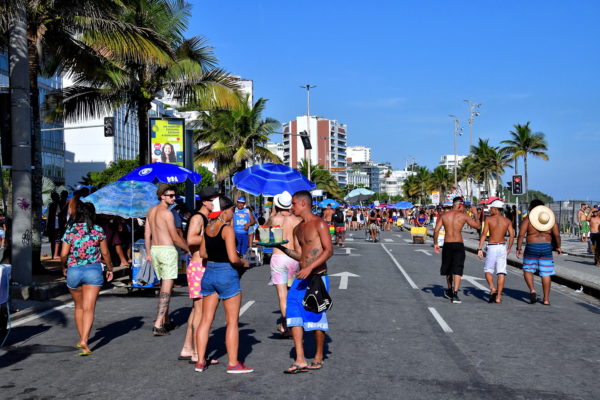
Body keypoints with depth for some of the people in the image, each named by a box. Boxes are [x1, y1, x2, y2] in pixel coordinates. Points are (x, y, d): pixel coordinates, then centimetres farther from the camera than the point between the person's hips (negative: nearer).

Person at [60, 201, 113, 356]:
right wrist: (109, 269, 17)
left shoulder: (70, 230, -1)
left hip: (73, 271, 2)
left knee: (79, 307, 19)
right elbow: (105, 253, 3)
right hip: (93, 270, -2)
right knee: (89, 309, -4)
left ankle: (82, 339, 28)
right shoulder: (98, 230, -2)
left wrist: (64, 267, 16)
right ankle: (84, 341, -18)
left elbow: (63, 254, -3)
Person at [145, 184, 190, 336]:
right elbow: (175, 237, -11)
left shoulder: (151, 211, 12)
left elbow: (147, 234, 14)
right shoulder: (167, 213, -13)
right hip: (167, 250, -8)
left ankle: (165, 320, 26)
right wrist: (188, 249, 0)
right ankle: (158, 325, -14)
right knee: (166, 289, -7)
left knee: (164, 286, 19)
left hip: (154, 250, 8)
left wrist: (148, 253, 20)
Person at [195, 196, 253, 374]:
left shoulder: (208, 228, 6)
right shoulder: (227, 229, -15)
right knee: (232, 321, 3)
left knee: (206, 319, 12)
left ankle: (200, 361, 16)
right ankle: (233, 363, 7)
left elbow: (203, 253, 14)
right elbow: (233, 258, -20)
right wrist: (243, 263, -1)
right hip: (226, 274, -7)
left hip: (209, 272, 7)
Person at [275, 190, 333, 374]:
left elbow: (329, 250, -15)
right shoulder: (297, 229, 16)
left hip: (317, 277, -7)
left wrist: (310, 268, -22)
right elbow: (299, 254, 15)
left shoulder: (319, 224, -8)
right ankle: (300, 360, -3)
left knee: (317, 317, 2)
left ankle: (318, 359, 18)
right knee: (294, 313, -4)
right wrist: (282, 248, -1)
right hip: (301, 278, 7)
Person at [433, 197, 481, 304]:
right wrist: (475, 214, 16)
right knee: (457, 270, -3)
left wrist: (435, 243, 6)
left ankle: (450, 291, 36)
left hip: (447, 245, 3)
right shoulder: (463, 216, -3)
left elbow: (436, 230, -2)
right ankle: (455, 294, -14)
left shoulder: (444, 215, 5)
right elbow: (478, 226, 3)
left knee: (448, 269, 19)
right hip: (458, 245, -3)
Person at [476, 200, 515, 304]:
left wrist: (480, 249, -10)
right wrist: (509, 249, 9)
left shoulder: (489, 219, -5)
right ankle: (498, 297, 2)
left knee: (488, 270, 11)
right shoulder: (507, 221, 3)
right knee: (501, 272, 4)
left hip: (492, 247, -3)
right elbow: (512, 235, -2)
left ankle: (492, 288, -13)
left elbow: (484, 234, -10)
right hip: (502, 246, 3)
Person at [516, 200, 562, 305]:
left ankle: (532, 289, -9)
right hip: (547, 248, 2)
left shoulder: (527, 219, -3)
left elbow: (521, 235, -11)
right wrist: (558, 247, 14)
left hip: (532, 248, -2)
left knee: (528, 270, 14)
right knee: (546, 274, 6)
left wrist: (519, 248, -7)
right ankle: (546, 299, 9)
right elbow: (557, 235, 1)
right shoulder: (550, 219, 4)